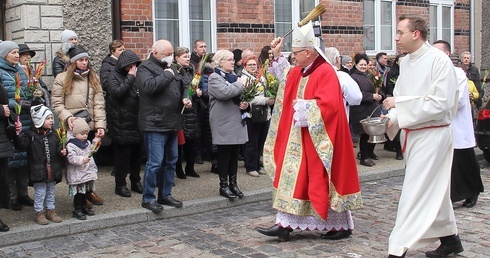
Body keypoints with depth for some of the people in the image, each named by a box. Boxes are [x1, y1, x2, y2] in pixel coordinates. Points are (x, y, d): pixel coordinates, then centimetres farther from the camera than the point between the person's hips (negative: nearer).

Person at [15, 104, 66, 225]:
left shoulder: (53, 135, 6)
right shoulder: (30, 135, -8)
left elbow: (59, 149, 13)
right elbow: (21, 145, -17)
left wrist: (62, 152, -8)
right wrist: (18, 134, -30)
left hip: (52, 171, 5)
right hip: (38, 172, -5)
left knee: (51, 192, 16)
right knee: (40, 193, 3)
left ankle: (51, 210, 28)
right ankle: (39, 213, 15)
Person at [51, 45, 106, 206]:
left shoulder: (93, 78, 12)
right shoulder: (62, 79, 1)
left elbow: (99, 104, 4)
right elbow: (56, 104, -3)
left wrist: (100, 125, -6)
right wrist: (67, 117, -20)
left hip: (90, 127, 4)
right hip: (72, 128, -3)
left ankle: (88, 191, 24)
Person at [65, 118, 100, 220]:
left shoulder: (87, 143, 9)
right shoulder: (71, 145, -16)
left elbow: (92, 150, 25)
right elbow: (71, 158, -24)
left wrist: (96, 142, 10)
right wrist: (81, 160, -35)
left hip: (88, 172, 8)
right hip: (77, 175, -8)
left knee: (87, 191, 17)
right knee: (79, 193, -2)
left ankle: (84, 206, 32)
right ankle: (77, 210, 8)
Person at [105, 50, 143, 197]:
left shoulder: (135, 76, 15)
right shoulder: (114, 76, -2)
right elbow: (117, 92, -19)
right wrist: (130, 78, -14)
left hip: (136, 122, 6)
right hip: (121, 123, -6)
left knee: (136, 153, 11)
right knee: (122, 154, -2)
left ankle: (136, 181, 23)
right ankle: (120, 184, 8)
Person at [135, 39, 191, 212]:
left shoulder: (170, 68, 18)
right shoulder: (145, 68, -7)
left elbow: (182, 87, 27)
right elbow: (149, 86, -26)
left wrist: (185, 98, 6)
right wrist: (167, 75, -16)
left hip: (172, 124, 9)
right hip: (155, 124, -9)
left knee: (171, 161, 14)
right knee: (155, 163, -9)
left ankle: (165, 195, 25)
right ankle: (148, 198, 3)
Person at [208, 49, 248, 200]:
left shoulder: (233, 76, 18)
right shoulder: (214, 78, -7)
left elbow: (240, 95, 22)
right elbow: (224, 92, -25)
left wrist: (245, 103, 0)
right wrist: (240, 84, -13)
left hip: (236, 121, 7)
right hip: (224, 123, -7)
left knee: (234, 154, 11)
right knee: (224, 154, -1)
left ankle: (233, 183, 19)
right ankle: (224, 186, 8)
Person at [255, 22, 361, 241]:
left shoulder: (326, 72, -17)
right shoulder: (297, 73, 10)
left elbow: (329, 104, -27)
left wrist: (304, 107, -16)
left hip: (318, 138, -9)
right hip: (299, 138, 9)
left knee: (324, 180, 0)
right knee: (293, 177, 7)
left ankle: (342, 226, 14)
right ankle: (285, 224, 11)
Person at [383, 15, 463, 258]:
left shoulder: (439, 60, -15)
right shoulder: (406, 62, 7)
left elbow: (440, 104, -21)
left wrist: (399, 103, -20)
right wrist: (391, 120, -7)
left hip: (432, 135, -8)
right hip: (412, 133, 8)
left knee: (416, 192, -7)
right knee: (433, 190, 18)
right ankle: (449, 237, 33)